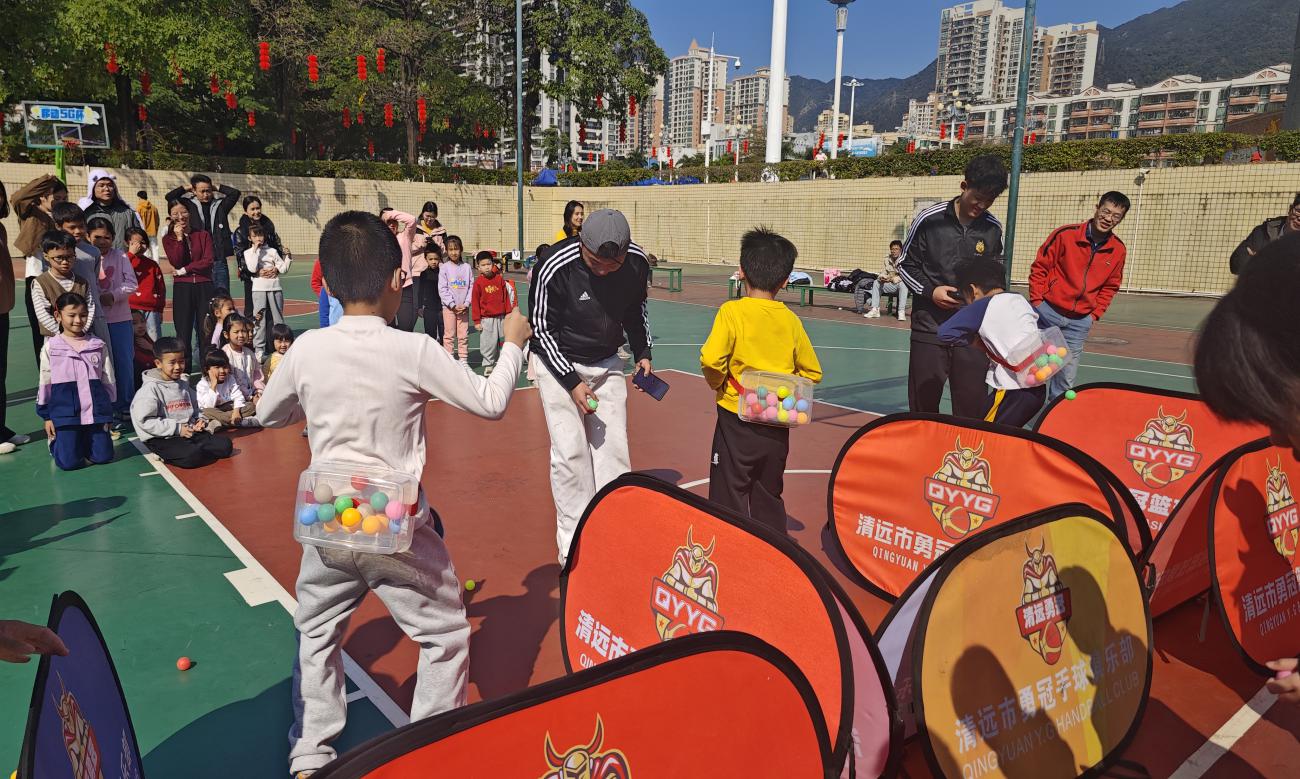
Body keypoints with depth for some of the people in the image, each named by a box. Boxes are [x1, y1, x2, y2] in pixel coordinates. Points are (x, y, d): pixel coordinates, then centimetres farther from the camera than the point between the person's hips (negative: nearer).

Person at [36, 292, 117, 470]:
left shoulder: (99, 346, 4)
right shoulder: (51, 347, 0)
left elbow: (108, 380, 8)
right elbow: (44, 383, 4)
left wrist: (108, 412, 7)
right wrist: (46, 416, 3)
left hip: (95, 411, 2)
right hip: (65, 412, -2)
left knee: (102, 457, -1)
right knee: (69, 462, -8)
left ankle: (84, 440, 31)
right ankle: (55, 442, 26)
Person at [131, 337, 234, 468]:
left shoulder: (184, 385, 16)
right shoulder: (151, 388, -7)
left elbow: (194, 410, 26)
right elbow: (145, 421, -15)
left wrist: (200, 420, 2)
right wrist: (177, 428, -15)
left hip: (189, 432, 6)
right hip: (162, 439, -6)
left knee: (225, 446, -14)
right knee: (193, 457, -33)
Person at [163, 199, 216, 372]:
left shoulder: (203, 235, 8)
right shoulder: (168, 239, 9)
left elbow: (208, 261, -5)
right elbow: (175, 262, -7)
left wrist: (183, 270, -7)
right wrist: (179, 238, -8)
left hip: (204, 286, 0)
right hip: (182, 288, 0)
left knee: (206, 332, 0)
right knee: (183, 333, 1)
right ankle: (183, 375, 5)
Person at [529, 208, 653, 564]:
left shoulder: (637, 263, -15)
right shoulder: (555, 268, -28)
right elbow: (543, 329, -16)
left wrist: (643, 353, -2)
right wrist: (571, 382, -19)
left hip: (607, 362, 4)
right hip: (558, 364, -4)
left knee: (613, 446, 4)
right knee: (570, 451, -6)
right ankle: (574, 545, 6)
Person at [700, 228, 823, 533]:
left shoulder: (732, 311, -11)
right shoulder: (791, 320, 1)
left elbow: (711, 359, -22)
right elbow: (812, 372, 6)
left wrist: (717, 384, -3)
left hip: (737, 419, -4)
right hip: (777, 426, 4)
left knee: (730, 497, 6)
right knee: (770, 497, 18)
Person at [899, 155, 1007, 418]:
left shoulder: (993, 229, 4)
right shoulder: (929, 219, -5)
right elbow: (906, 265, 4)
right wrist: (930, 291, -11)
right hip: (930, 328, -2)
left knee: (972, 406, 1)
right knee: (923, 406, 5)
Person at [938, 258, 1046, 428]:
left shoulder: (982, 306, -5)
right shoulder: (1023, 301, 13)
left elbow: (945, 333, -8)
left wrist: (975, 340, 7)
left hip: (1014, 390, -7)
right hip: (1038, 388, 7)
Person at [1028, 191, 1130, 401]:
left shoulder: (1118, 250, 1)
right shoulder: (1065, 234, -10)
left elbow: (1110, 286, 12)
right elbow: (1039, 268, -3)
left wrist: (1095, 314, 4)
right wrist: (1036, 301, -7)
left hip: (1080, 322, 3)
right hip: (1047, 311, -3)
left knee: (1066, 378, 5)